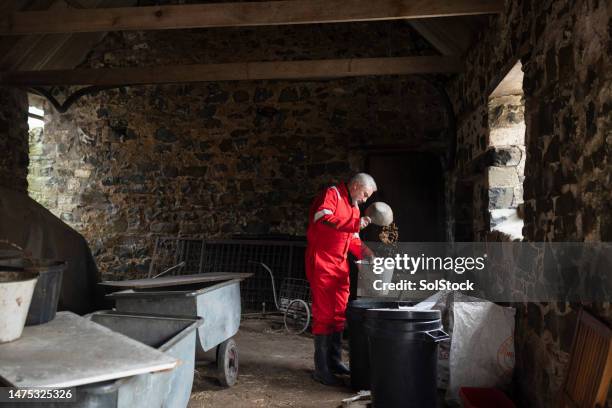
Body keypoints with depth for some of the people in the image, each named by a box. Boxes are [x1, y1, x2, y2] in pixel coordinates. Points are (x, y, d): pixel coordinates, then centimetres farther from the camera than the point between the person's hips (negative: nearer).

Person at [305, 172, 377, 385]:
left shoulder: (353, 207, 20)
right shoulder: (332, 194, -7)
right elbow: (323, 218, -25)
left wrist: (367, 253, 6)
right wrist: (355, 223, -24)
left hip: (340, 264, 9)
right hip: (322, 262, -9)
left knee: (339, 313, 11)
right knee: (324, 314, -6)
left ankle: (334, 360, 23)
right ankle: (321, 368, 1)